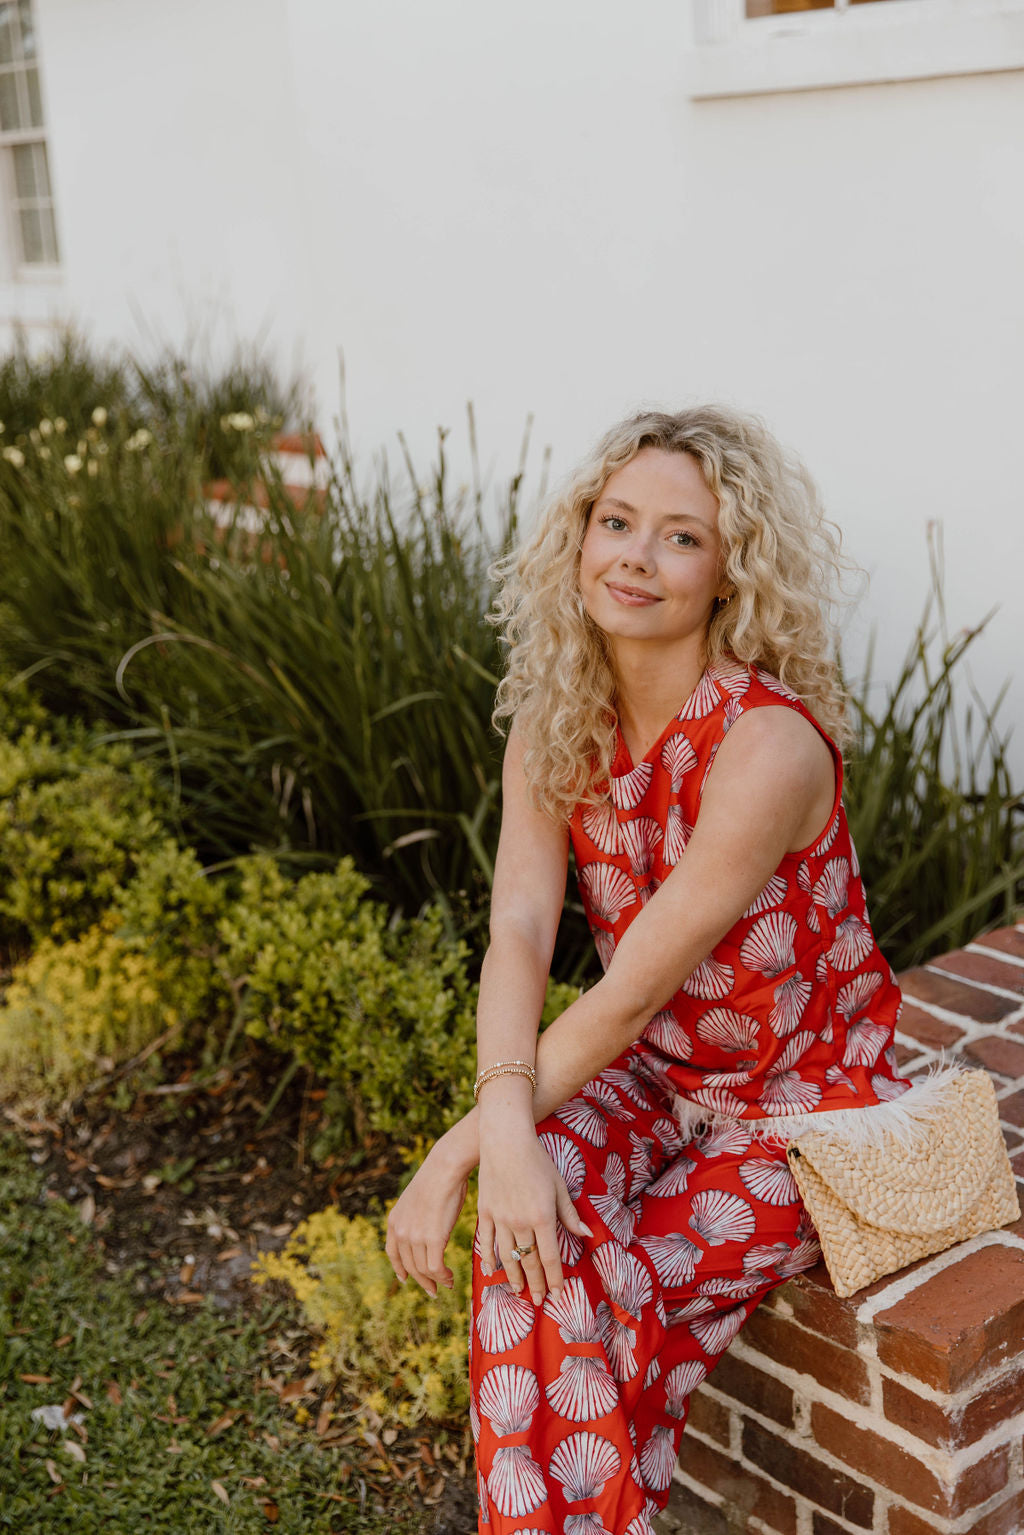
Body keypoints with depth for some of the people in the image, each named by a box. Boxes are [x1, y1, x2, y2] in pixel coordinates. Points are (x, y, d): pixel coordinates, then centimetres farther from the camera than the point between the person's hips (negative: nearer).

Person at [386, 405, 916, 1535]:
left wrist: (453, 1155, -25)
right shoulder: (555, 724, -5)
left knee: (588, 1292, -20)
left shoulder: (770, 744, -27)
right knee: (541, 1202, -24)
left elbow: (632, 994, -27)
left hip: (807, 1109, -5)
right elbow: (517, 935, -15)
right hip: (657, 1076, 5)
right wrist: (505, 1123, -34)